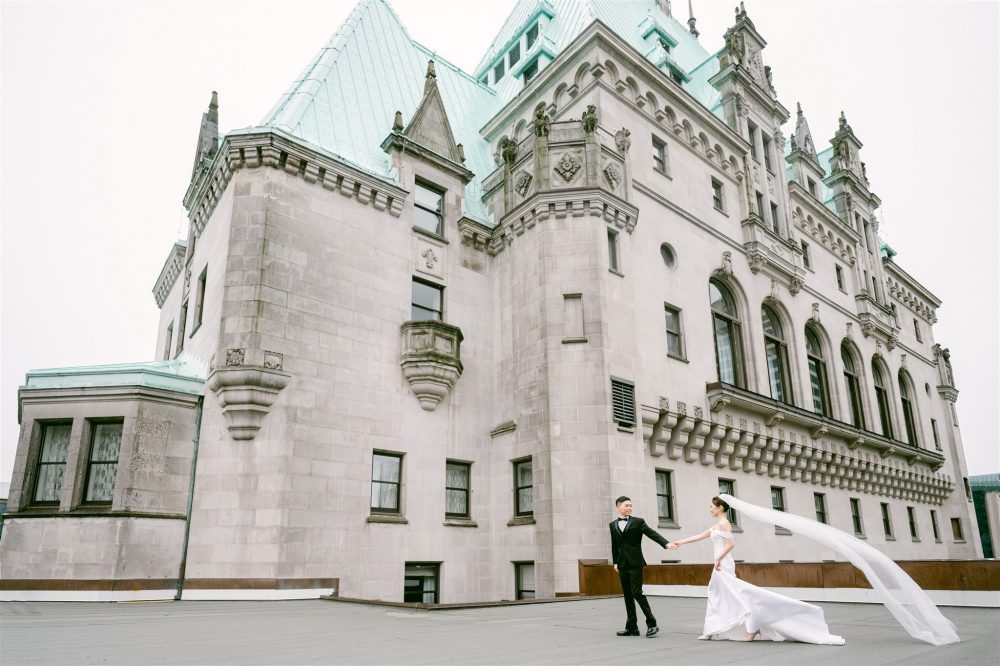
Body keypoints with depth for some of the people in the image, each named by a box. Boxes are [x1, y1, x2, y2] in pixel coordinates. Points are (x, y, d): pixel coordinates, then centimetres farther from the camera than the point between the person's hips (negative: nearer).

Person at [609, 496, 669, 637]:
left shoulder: (638, 521, -1)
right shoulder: (613, 525, 10)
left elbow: (652, 534, -11)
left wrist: (666, 543, -24)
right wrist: (615, 562, 11)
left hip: (635, 563, -4)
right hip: (622, 565, 4)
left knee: (637, 593, -11)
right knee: (627, 596, 8)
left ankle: (652, 624, 0)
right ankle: (632, 627, 14)